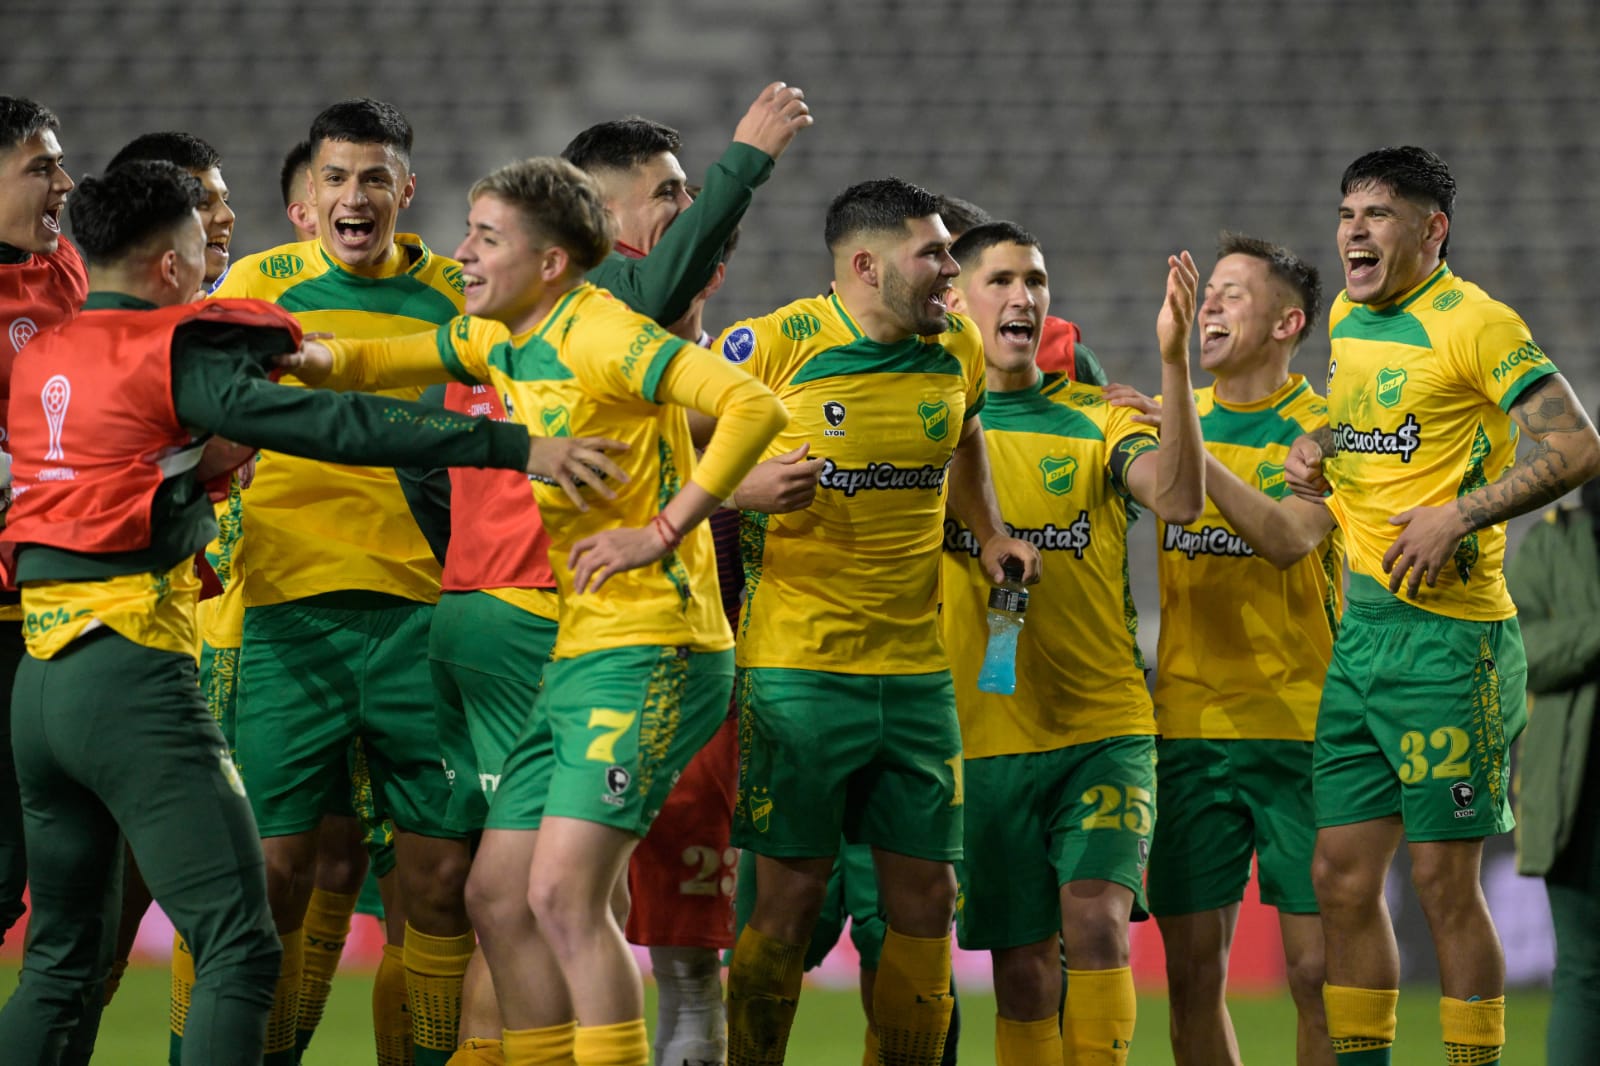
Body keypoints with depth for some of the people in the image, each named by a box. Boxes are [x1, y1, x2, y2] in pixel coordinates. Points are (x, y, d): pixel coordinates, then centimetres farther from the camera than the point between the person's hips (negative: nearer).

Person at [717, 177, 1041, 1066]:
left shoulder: (958, 349, 7)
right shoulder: (773, 348, -10)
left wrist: (991, 533, 16)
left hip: (918, 672, 5)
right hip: (798, 666, -5)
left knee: (926, 893, 5)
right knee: (792, 893, -3)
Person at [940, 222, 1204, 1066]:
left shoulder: (1095, 419, 5)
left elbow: (1180, 497, -12)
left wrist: (1173, 359, -24)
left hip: (1103, 728, 0)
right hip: (984, 736, 0)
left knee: (1096, 921, -18)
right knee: (1022, 964, 4)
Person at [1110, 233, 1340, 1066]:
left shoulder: (1323, 432, -2)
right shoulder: (1165, 418, 12)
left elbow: (1288, 539, -19)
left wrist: (1189, 446, -24)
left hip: (1298, 724, -4)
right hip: (1187, 724, 4)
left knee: (1317, 967, -6)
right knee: (1192, 972, 1)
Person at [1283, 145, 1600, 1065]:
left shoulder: (1473, 323, -11)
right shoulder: (1349, 319, 13)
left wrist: (1457, 517, -20)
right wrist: (1319, 451, 11)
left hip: (1449, 634, -8)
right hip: (1362, 626, 8)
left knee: (1445, 882, -5)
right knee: (1342, 877, 7)